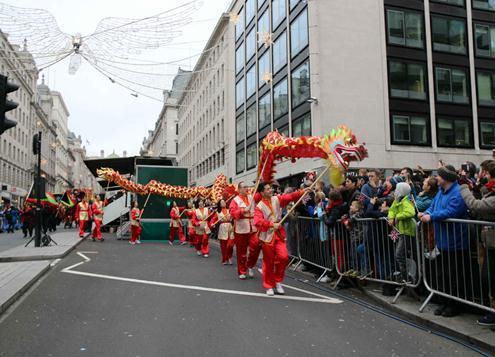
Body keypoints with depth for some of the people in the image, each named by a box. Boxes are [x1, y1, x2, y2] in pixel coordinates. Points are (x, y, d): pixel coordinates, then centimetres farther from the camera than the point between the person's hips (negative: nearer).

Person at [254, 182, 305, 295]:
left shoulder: (277, 199, 3)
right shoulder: (259, 207, -9)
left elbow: (290, 197, -7)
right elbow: (257, 222, -23)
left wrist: (303, 192, -19)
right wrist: (272, 224, -29)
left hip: (279, 234, 3)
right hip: (267, 236, -3)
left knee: (283, 257, -10)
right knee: (268, 263, 4)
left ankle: (278, 281, 12)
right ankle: (269, 286, 19)